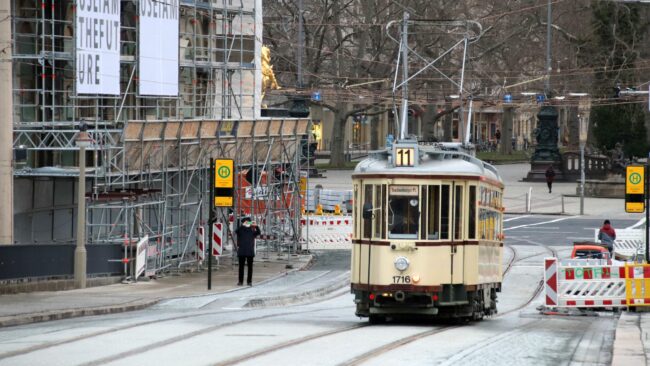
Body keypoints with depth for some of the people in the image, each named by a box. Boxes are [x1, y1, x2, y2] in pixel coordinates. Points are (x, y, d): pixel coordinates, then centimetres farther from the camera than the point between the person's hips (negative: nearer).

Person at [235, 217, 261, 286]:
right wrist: (243, 225, -23)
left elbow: (258, 233, -6)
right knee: (241, 266, 2)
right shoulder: (241, 230, 4)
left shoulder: (252, 231, 8)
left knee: (250, 267, 3)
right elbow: (236, 231, -16)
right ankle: (240, 281, 7)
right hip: (242, 252, -1)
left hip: (250, 252, 1)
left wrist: (256, 226, -19)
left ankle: (249, 281, 8)